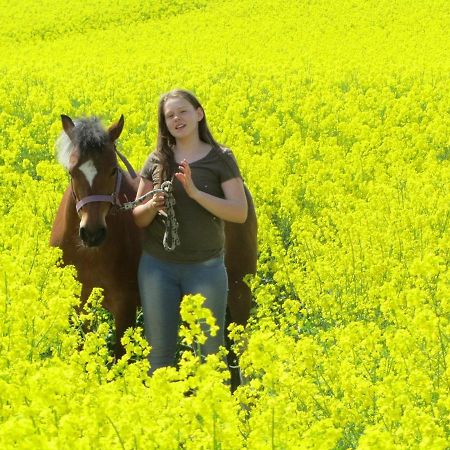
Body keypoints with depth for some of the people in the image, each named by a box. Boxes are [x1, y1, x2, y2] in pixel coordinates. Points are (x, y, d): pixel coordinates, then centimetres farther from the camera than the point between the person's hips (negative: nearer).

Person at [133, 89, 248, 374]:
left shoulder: (220, 159, -2)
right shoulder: (157, 160, 6)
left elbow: (240, 213, -10)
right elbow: (138, 218, 8)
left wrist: (196, 193, -20)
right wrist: (153, 206, -15)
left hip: (206, 267, -2)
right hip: (157, 266, 2)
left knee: (209, 348, 3)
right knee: (159, 350, 5)